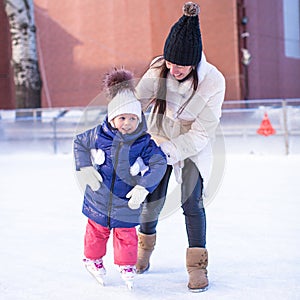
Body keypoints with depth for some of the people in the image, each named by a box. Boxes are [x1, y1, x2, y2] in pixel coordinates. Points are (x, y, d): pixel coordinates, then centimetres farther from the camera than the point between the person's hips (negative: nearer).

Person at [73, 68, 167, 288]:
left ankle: (127, 265, 30)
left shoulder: (144, 143, -16)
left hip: (127, 202, -1)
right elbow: (79, 143, 4)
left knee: (126, 235, 8)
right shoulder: (99, 135, -12)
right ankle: (93, 258, 42)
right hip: (99, 199, 1)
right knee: (97, 230, 18)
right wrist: (84, 168, -5)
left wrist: (143, 188, -23)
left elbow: (159, 164, -15)